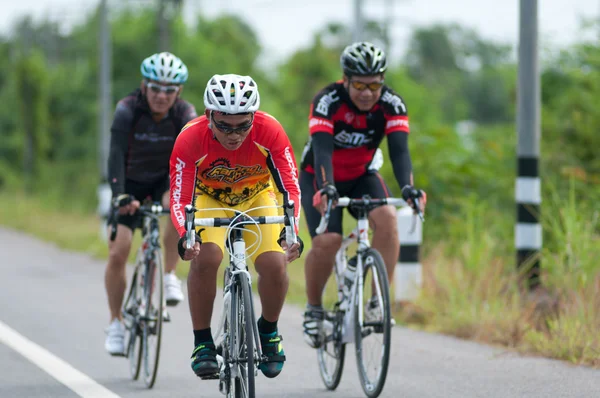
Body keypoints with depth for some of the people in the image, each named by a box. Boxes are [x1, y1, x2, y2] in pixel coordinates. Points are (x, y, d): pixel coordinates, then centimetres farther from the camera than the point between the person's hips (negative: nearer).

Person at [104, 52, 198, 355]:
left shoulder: (185, 114, -19)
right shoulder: (127, 110, -24)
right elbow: (116, 154, -34)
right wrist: (119, 195, -48)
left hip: (164, 181, 1)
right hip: (132, 184, -1)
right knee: (118, 253, -11)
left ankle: (169, 276, -17)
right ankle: (115, 324, 7)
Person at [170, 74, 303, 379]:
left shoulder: (269, 131, -31)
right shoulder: (191, 137, -32)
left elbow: (291, 186, -30)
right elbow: (180, 198, -31)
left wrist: (290, 231, -47)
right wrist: (184, 236, -50)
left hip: (257, 195, 1)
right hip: (210, 197, -1)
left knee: (275, 264, -20)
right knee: (205, 259, -28)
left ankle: (268, 331, 10)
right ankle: (202, 342, -10)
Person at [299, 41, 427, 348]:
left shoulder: (391, 104, -19)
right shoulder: (327, 101, -28)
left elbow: (399, 150, -29)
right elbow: (322, 150, -39)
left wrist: (408, 187, -48)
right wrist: (326, 189, -56)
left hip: (361, 176, 2)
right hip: (320, 178, -2)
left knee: (387, 217, -28)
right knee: (327, 241, -24)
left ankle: (379, 300, -19)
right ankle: (313, 309, 1)